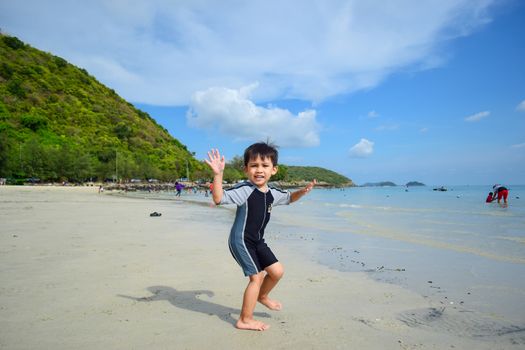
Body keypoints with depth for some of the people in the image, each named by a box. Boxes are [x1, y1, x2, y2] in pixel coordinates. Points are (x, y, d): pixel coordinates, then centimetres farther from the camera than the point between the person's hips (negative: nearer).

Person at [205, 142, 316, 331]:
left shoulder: (272, 193, 2)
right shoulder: (244, 190, -21)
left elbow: (288, 198, 23)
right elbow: (218, 198, -33)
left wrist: (302, 191, 4)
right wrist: (218, 174, -45)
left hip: (258, 241, 8)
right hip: (241, 240, -8)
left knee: (277, 271, 11)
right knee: (256, 277, -7)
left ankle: (262, 296, 41)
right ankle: (245, 320, 11)